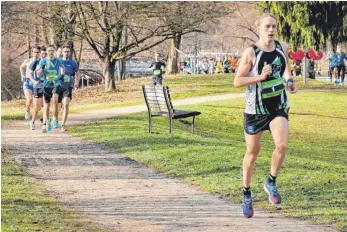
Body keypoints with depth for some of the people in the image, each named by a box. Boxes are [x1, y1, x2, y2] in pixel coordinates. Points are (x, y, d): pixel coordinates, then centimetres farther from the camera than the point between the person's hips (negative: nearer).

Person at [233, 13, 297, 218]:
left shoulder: (283, 48, 0)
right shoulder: (251, 53, -14)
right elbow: (237, 81, -13)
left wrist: (289, 81, 1)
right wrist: (260, 77, -26)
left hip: (279, 106, 3)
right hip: (256, 109, -3)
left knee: (282, 145, -19)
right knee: (252, 153, 8)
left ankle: (271, 182, 5)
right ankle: (247, 194, 27)